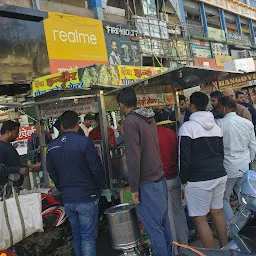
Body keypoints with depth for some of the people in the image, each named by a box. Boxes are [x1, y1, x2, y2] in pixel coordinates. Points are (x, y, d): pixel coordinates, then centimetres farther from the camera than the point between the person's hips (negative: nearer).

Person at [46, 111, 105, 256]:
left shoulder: (52, 147, 3)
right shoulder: (84, 142, -14)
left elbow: (52, 173, 10)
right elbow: (97, 169, -14)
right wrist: (99, 188, 3)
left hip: (67, 199, 5)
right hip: (86, 198, -5)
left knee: (76, 236, 18)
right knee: (88, 237, 2)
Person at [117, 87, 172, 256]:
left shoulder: (130, 122, -14)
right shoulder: (150, 118, 10)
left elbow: (134, 158, -18)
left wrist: (134, 188, -14)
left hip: (147, 183, -8)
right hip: (160, 177, 8)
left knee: (154, 227, 1)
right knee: (164, 222, 17)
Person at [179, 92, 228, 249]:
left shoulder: (188, 126, -11)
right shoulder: (216, 126, 11)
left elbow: (185, 156, -14)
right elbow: (221, 152, 17)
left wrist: (184, 178, -4)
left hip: (198, 180, -7)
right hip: (220, 175, 8)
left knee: (200, 219, 1)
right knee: (218, 212, 18)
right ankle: (225, 247, 30)